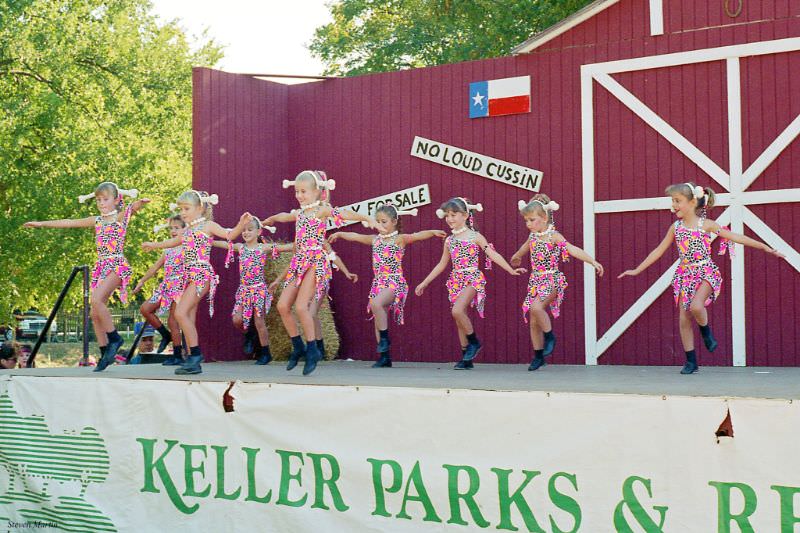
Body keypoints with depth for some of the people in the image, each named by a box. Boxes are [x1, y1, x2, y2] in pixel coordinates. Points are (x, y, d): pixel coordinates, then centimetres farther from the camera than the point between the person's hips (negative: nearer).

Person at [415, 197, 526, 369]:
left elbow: (493, 255, -6)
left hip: (472, 278, -6)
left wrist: (511, 270, -14)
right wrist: (424, 283, 20)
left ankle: (474, 342, -4)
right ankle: (466, 358, 11)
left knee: (457, 311, -25)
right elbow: (441, 265, 20)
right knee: (460, 318, 5)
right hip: (456, 281, 6)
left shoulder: (475, 237, -3)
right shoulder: (449, 240, 12)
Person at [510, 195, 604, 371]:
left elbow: (573, 250, -23)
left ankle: (550, 336, -6)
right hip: (536, 280, 7)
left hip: (552, 279, -7)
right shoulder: (533, 236, 9)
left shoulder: (554, 236, -11)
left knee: (536, 307, -29)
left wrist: (593, 262, -34)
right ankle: (538, 356, 15)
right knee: (534, 321, 5)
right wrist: (516, 257, 53)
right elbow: (525, 247, 32)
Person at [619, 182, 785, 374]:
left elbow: (735, 237, -4)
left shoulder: (707, 225, -5)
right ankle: (691, 361, 11)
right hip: (685, 275, 4)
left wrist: (765, 247, -6)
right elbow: (659, 251, 11)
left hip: (706, 272, -4)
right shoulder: (675, 227, 5)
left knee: (696, 306, -29)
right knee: (683, 319, 0)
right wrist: (637, 270, 11)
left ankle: (706, 332, 4)